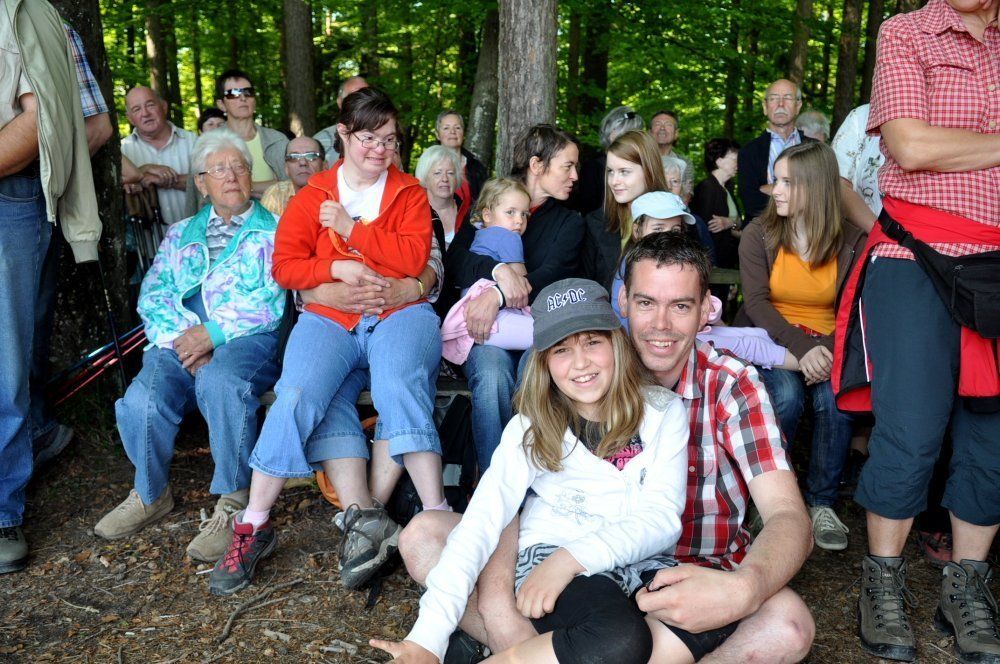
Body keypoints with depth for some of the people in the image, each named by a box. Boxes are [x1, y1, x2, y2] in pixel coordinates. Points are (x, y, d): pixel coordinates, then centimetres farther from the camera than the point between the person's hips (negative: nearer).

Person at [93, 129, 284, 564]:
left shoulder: (272, 230, 12)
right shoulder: (181, 234, 26)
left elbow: (271, 301, -2)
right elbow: (153, 296, 13)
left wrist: (213, 333, -13)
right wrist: (182, 339, -7)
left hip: (247, 338, -3)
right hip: (180, 342, 4)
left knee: (220, 380, -38)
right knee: (142, 401, -25)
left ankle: (233, 503, -23)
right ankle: (151, 495, 3)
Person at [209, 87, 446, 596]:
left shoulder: (409, 193, 15)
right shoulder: (313, 196, 17)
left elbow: (414, 257, -2)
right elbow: (284, 265, 8)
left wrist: (351, 229, -4)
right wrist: (335, 268, -9)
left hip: (400, 312, -1)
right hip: (328, 318, 1)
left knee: (401, 391, -31)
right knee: (299, 398, -26)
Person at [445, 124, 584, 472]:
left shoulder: (569, 223, 13)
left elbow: (552, 274, -6)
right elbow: (455, 260, -1)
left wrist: (497, 295, -25)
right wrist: (499, 270, -22)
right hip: (485, 326, 0)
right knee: (492, 373, -34)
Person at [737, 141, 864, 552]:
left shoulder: (852, 241, 1)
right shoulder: (759, 234, -1)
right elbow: (756, 302, -12)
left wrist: (829, 348, -26)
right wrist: (800, 348, -27)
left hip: (826, 345, 1)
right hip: (771, 340, -1)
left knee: (835, 399, -30)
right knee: (786, 395, -31)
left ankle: (822, 502, -7)